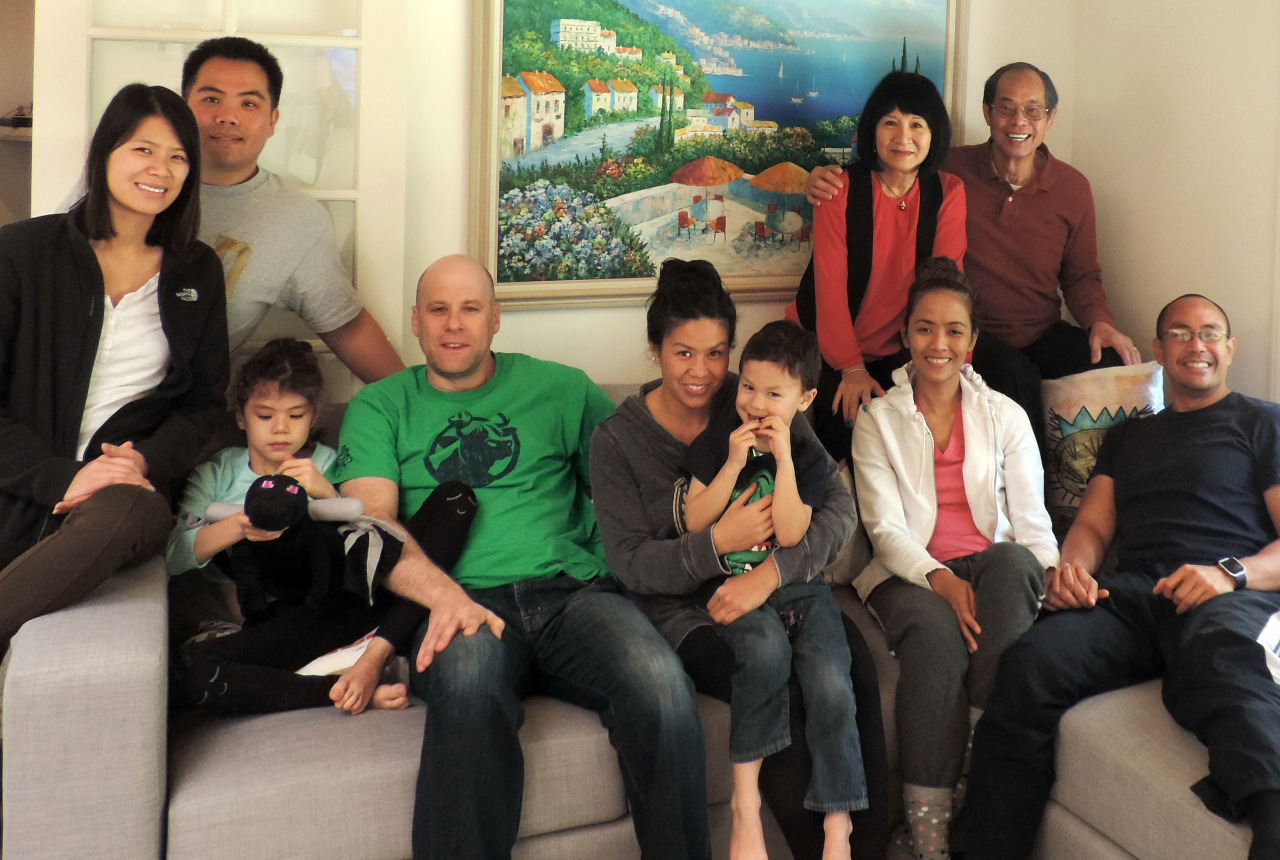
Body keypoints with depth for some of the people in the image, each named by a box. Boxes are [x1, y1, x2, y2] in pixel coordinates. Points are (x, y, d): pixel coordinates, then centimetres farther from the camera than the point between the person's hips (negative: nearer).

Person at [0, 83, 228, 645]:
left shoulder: (197, 272, 14)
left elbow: (204, 399, 15)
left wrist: (148, 459, -6)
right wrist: (60, 476, -14)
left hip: (126, 492, 2)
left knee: (126, 514, -36)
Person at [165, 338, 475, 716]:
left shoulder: (329, 465, 20)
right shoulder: (219, 471, 17)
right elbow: (173, 556, 2)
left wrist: (328, 494, -11)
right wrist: (238, 527, -16)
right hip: (288, 619, -2)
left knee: (456, 497, -16)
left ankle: (376, 654, -28)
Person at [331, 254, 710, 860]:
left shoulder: (558, 388, 20)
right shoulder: (380, 408, 17)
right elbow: (371, 522, 2)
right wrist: (444, 593, -18)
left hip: (572, 588, 1)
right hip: (463, 603, -1)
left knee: (658, 679, -31)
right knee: (468, 677, -38)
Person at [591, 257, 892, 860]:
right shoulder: (618, 439, 1)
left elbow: (839, 506, -5)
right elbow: (630, 562, -6)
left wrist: (772, 571, -22)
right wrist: (720, 543, -22)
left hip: (785, 592, 2)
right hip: (686, 612, -2)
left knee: (853, 672, -29)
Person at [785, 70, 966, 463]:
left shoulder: (949, 193, -1)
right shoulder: (840, 189, -7)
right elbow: (831, 285, -11)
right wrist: (852, 369, -19)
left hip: (901, 354, 2)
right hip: (830, 351, -2)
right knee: (846, 425, -25)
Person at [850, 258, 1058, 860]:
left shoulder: (1005, 417, 12)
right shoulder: (878, 421, 8)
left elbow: (1032, 522, 5)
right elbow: (886, 528, -3)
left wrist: (1053, 576, -17)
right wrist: (938, 579, -22)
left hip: (995, 570, 2)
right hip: (908, 577, -2)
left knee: (1013, 563, -36)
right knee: (937, 636, -36)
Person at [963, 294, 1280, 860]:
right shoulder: (1126, 436, 34)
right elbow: (1093, 526, 24)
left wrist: (1231, 573, -14)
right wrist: (1071, 568, -1)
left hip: (1233, 597, -3)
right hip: (1132, 596, 3)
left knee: (1220, 651, -43)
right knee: (1030, 664, -30)